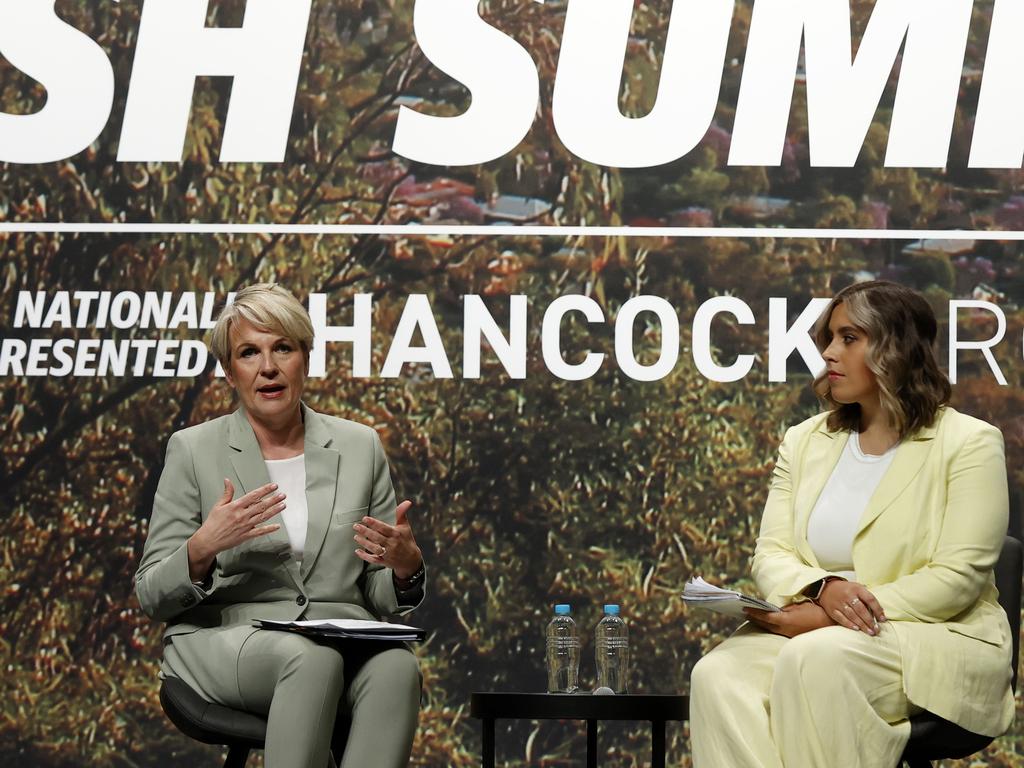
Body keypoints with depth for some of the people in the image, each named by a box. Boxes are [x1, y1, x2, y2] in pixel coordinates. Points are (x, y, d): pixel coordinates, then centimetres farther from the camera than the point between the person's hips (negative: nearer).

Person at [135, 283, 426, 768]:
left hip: (340, 635, 2)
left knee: (396, 666, -34)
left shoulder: (359, 446, 12)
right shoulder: (193, 450, 5)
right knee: (312, 658, -37)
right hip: (221, 636, -2)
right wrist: (202, 549, -17)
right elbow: (152, 597, 4)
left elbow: (380, 598, 14)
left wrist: (405, 564, -10)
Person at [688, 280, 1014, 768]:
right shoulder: (804, 441, 15)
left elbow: (956, 577, -11)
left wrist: (828, 619, -18)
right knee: (718, 676, -27)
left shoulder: (968, 444, -2)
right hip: (814, 627, 5)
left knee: (815, 659, -36)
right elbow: (771, 554, 7)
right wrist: (825, 589, -19)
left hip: (936, 639, -4)